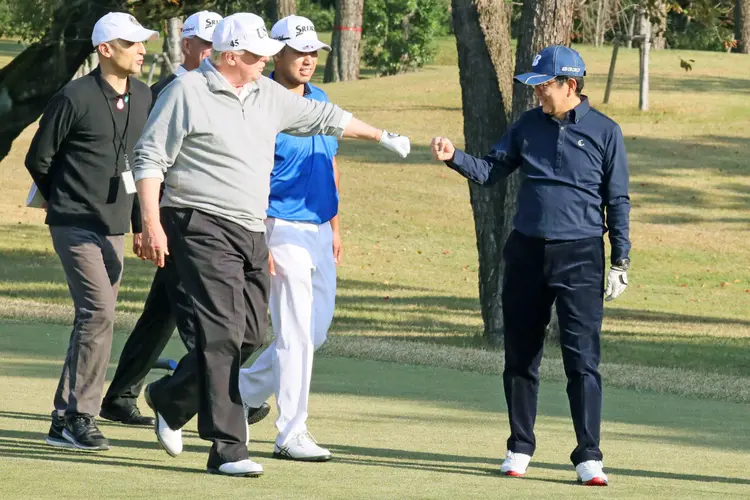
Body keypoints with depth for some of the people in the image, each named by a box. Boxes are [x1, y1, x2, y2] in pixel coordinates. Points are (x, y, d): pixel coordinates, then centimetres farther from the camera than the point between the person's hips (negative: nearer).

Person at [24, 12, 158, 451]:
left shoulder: (143, 98, 10)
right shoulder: (75, 98, -11)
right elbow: (39, 159, -2)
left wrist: (142, 224, 17)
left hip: (114, 230, 7)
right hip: (76, 227, -7)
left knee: (94, 320, 8)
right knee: (99, 313, -16)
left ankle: (65, 421, 16)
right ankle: (80, 417, -11)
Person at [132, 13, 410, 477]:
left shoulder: (268, 94, 14)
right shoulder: (187, 93, -7)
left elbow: (322, 116, 28)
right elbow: (150, 159, -8)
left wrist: (381, 135, 37)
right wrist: (152, 224, -15)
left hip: (252, 231, 8)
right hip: (203, 226, -8)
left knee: (251, 332, 5)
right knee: (223, 331, -14)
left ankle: (171, 399, 25)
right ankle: (228, 449, -14)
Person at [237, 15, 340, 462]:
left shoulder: (319, 100, 12)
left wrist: (335, 227, 18)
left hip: (319, 230, 8)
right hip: (283, 228, -8)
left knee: (316, 330, 12)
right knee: (296, 334, -8)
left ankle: (244, 392, 28)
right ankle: (292, 434, -2)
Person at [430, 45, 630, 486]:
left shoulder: (605, 132, -1)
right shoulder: (529, 125, 9)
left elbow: (618, 200, 1)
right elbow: (491, 170, 9)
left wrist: (621, 259, -3)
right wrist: (454, 158, -9)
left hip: (580, 256, -4)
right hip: (527, 251, 4)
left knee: (582, 359, -9)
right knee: (521, 356, 8)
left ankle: (589, 457, -7)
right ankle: (520, 449, 20)